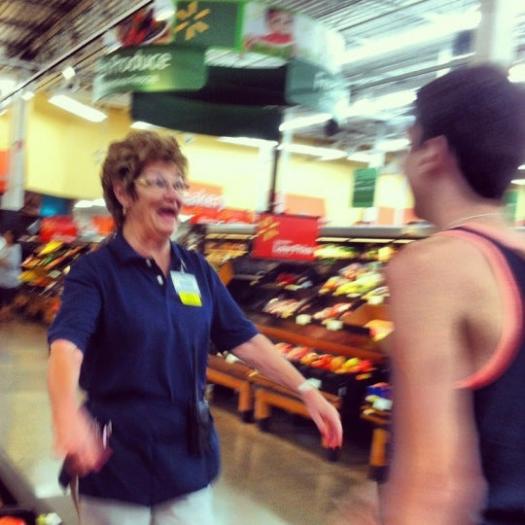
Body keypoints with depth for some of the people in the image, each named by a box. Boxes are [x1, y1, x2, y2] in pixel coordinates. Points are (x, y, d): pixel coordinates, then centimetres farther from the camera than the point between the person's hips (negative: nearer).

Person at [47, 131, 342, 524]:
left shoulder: (197, 269, 5)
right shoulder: (96, 270, -11)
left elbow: (245, 338, 6)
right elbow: (66, 346, -27)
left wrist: (307, 391, -2)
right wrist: (67, 414, -48)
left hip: (189, 458, 4)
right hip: (116, 459, -4)